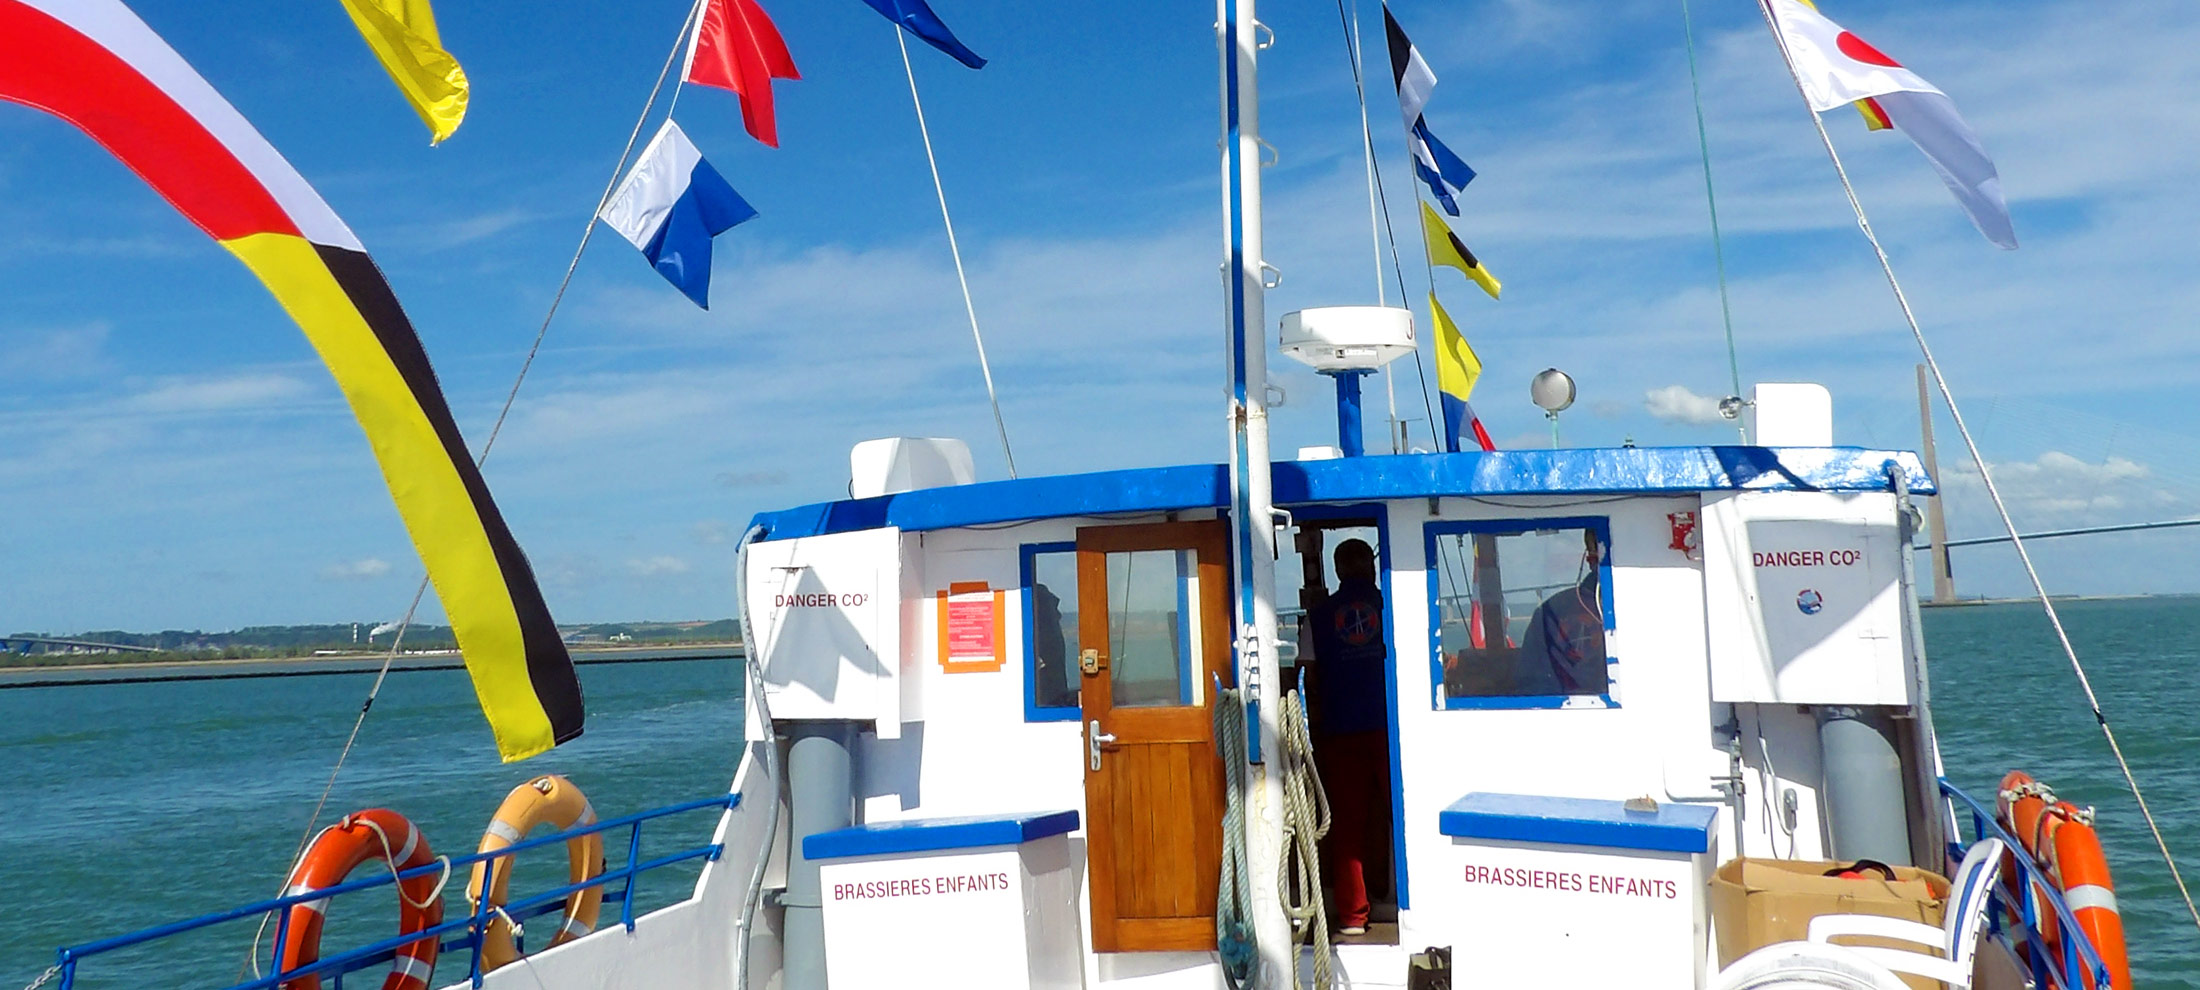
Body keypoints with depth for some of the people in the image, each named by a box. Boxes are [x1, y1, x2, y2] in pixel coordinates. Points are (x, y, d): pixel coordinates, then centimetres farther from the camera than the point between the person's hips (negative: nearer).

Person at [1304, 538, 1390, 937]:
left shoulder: (1319, 615, 5)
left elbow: (1312, 676, 4)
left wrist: (1317, 727, 11)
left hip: (1340, 729, 1)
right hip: (1388, 725, 0)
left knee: (1347, 822, 4)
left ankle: (1352, 914, 5)